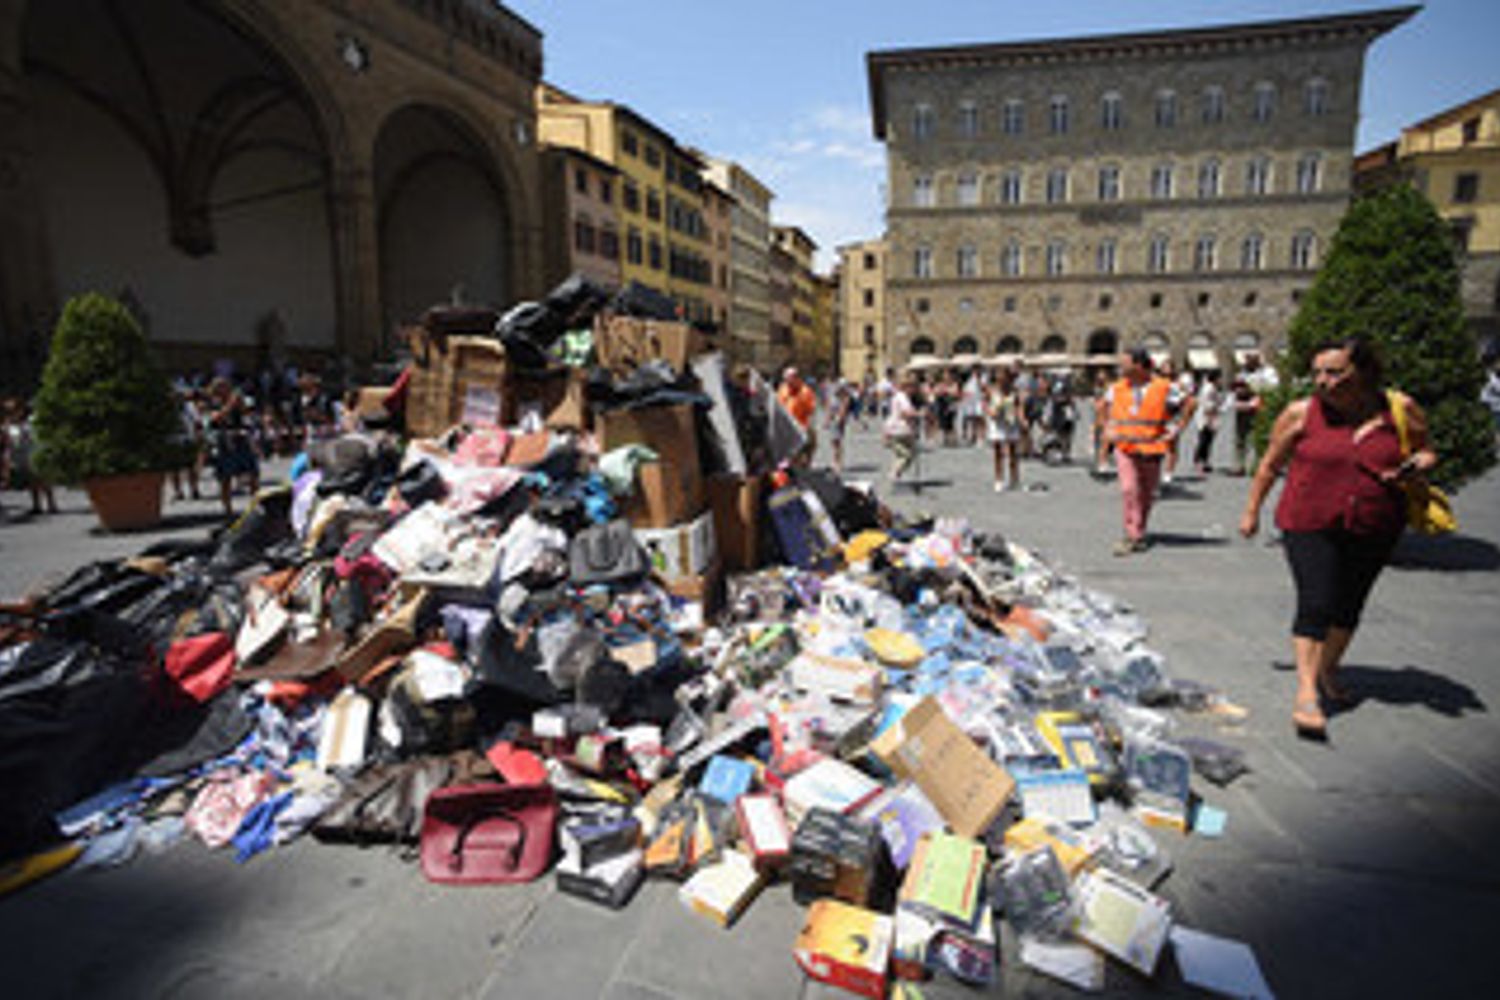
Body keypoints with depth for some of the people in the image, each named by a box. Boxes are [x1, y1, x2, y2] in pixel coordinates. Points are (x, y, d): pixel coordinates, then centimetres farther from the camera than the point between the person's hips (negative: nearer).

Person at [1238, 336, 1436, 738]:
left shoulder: (1401, 410, -2)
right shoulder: (1301, 412, -6)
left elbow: (1425, 452, 13)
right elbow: (1270, 465, 4)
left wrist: (1418, 465, -11)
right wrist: (1252, 511, 8)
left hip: (1374, 529, 3)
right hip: (1310, 526, -3)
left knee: (1350, 605, 14)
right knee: (1316, 604, -13)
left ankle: (1328, 669, 35)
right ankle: (1306, 690, -11)